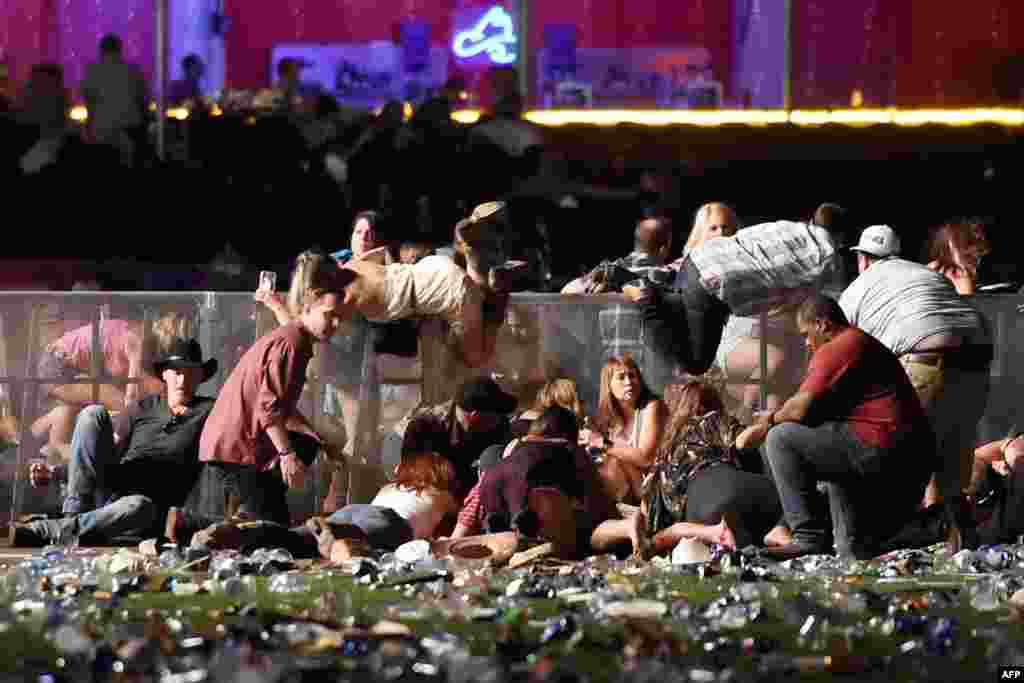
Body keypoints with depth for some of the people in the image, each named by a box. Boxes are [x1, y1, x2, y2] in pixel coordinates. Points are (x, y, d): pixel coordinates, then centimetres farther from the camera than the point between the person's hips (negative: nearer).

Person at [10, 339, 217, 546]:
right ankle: (74, 515, -22)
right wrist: (55, 473, 8)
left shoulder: (207, 411, 9)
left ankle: (42, 531, -43)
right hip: (109, 488, 4)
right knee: (94, 414, -15)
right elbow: (109, 452, 18)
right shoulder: (143, 408, 19)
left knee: (137, 507, -43)